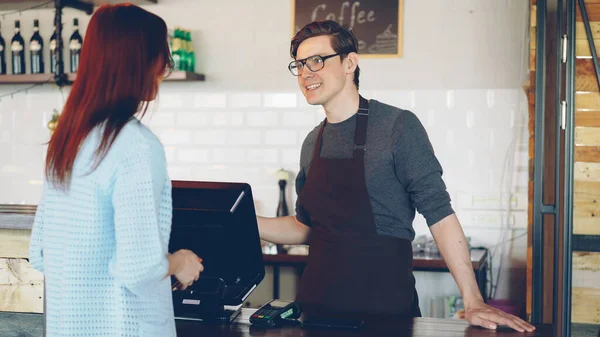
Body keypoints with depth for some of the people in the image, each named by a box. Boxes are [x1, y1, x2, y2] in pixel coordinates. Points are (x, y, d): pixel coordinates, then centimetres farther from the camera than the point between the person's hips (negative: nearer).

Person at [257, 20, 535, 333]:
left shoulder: (398, 126, -10)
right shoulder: (313, 143, 7)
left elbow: (439, 214, -13)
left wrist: (473, 302, -18)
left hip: (384, 305, -5)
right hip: (316, 301, 5)